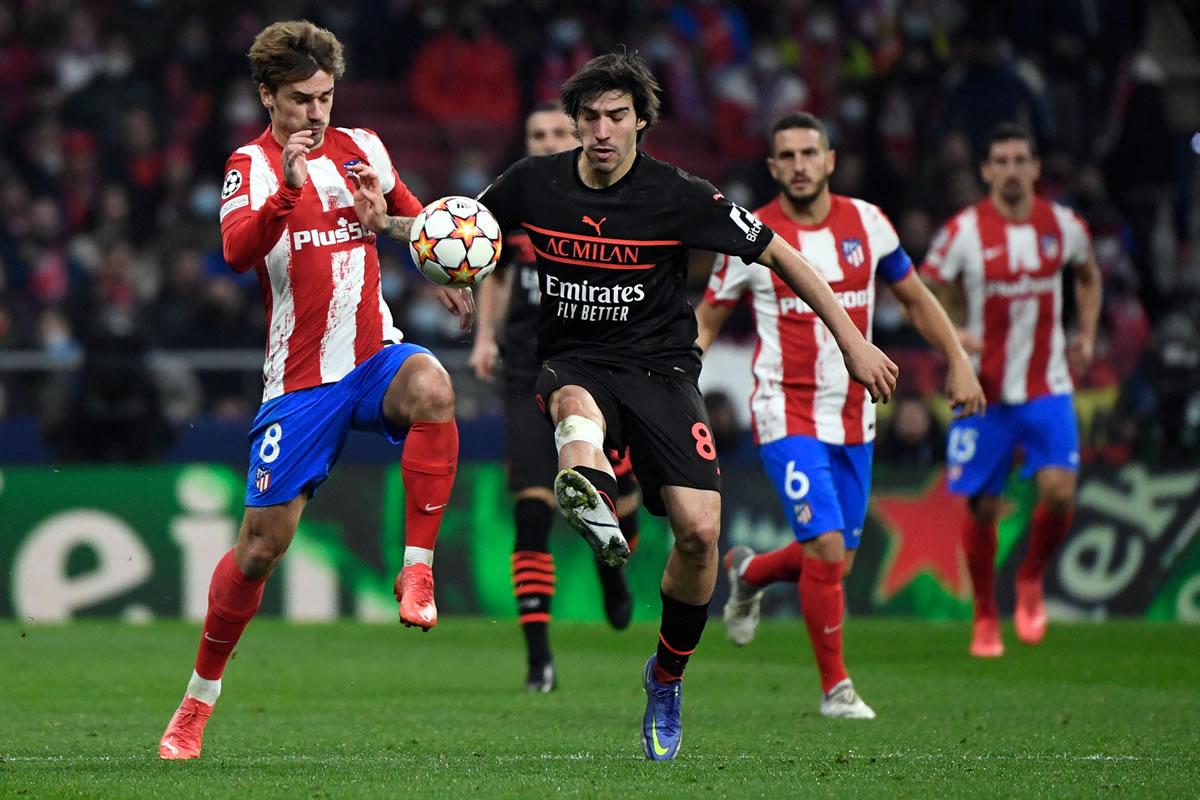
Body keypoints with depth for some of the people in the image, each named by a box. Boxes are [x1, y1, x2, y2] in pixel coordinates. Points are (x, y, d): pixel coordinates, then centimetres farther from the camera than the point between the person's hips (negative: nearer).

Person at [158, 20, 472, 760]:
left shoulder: (361, 147, 8)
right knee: (261, 545, -1)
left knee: (430, 387, -35)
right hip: (299, 379, -2)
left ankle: (418, 569, -26)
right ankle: (200, 699, 17)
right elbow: (238, 250, -24)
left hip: (374, 353, 2)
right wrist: (288, 188, -39)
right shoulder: (251, 165, -4)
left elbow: (410, 214, 27)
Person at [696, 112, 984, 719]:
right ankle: (835, 686, -1)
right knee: (826, 546, -17)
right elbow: (707, 318, 5)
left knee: (834, 562, 7)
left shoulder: (866, 222, 2)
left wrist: (958, 361, 5)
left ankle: (747, 573, 40)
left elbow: (916, 297, 15)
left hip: (853, 418, 4)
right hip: (787, 415, -4)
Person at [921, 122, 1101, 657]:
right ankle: (986, 618, 20)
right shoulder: (964, 231, -8)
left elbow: (1088, 276, 23)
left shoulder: (1064, 226, 2)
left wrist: (1087, 335, 11)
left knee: (1059, 490, -16)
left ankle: (1031, 580, 12)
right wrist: (952, 335, -20)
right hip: (985, 389, -2)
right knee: (982, 508, 2)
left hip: (1048, 387, 2)